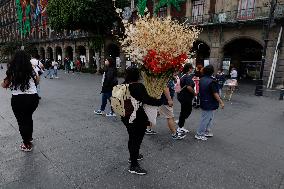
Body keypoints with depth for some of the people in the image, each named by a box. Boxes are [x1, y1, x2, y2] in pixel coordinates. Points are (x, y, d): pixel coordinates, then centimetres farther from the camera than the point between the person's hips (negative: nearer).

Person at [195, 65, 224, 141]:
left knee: (210, 118, 22)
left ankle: (207, 132, 32)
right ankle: (199, 134, 11)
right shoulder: (212, 81, -21)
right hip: (209, 104, -9)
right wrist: (221, 102, -13)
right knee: (205, 119, 2)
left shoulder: (201, 80, 4)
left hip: (203, 102, 9)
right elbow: (215, 94, -20)